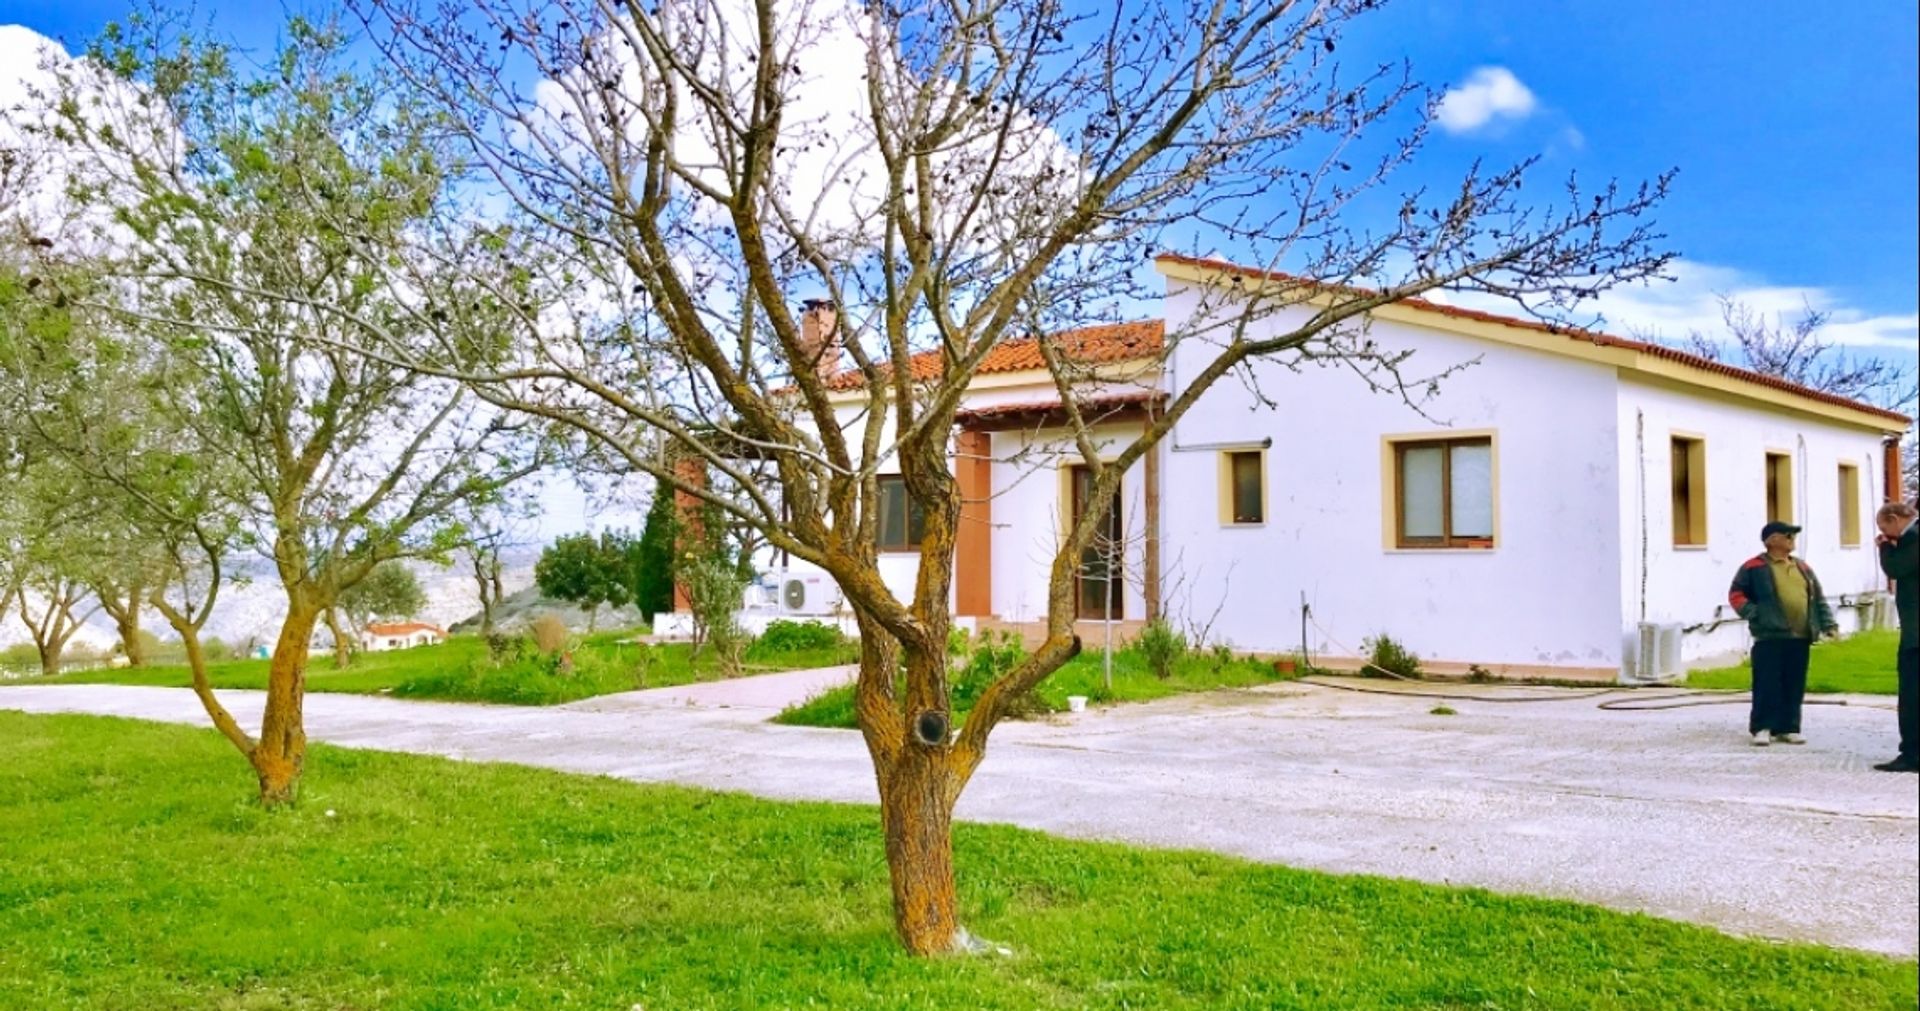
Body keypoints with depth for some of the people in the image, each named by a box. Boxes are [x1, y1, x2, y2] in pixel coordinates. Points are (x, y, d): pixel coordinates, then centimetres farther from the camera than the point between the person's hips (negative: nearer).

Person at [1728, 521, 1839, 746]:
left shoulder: (1803, 568, 18)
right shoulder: (1755, 567, -2)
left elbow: (1818, 599, 21)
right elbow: (1736, 594, -2)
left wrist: (1828, 623, 10)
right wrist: (1754, 614, -13)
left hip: (1800, 637, 6)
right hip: (1770, 636, -6)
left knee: (1794, 686, 8)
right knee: (1768, 684, -6)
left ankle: (1788, 728, 16)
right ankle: (1762, 728, 0)